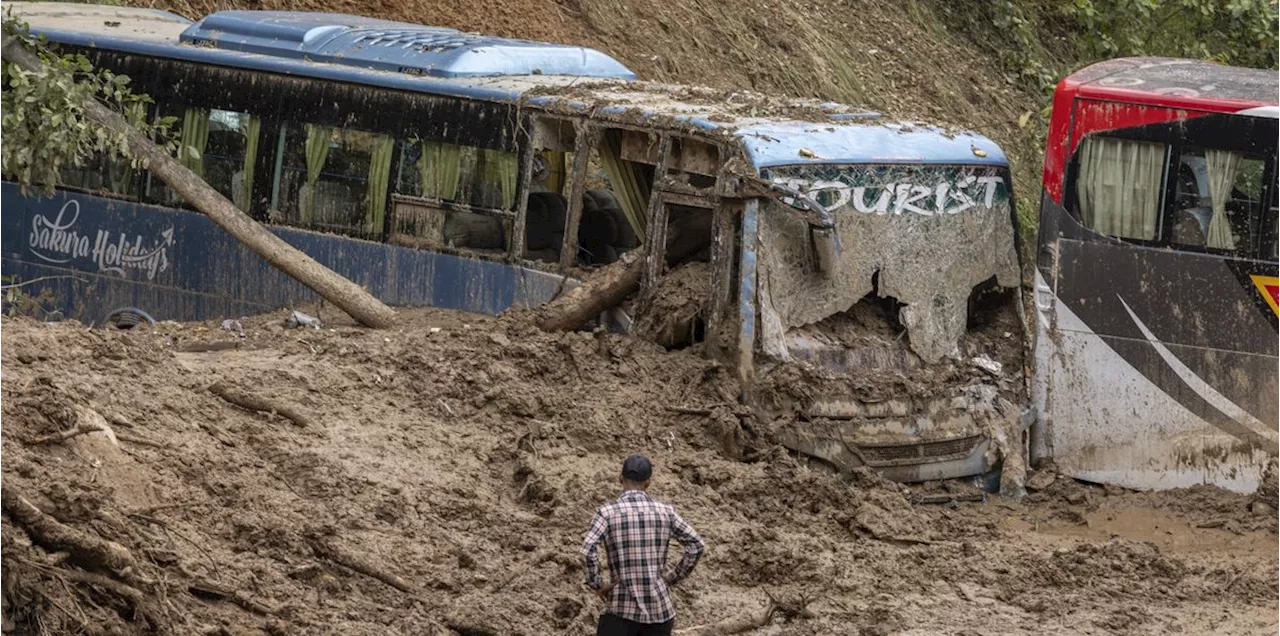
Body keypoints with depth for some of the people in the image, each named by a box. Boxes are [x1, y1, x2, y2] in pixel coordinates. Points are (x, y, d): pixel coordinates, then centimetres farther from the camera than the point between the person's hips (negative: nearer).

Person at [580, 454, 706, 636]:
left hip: (621, 610, -3)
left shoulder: (608, 512, -5)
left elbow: (587, 550, -19)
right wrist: (673, 578, 10)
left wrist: (596, 585, -5)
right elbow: (697, 546, 3)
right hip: (660, 610, 3)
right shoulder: (665, 512, 4)